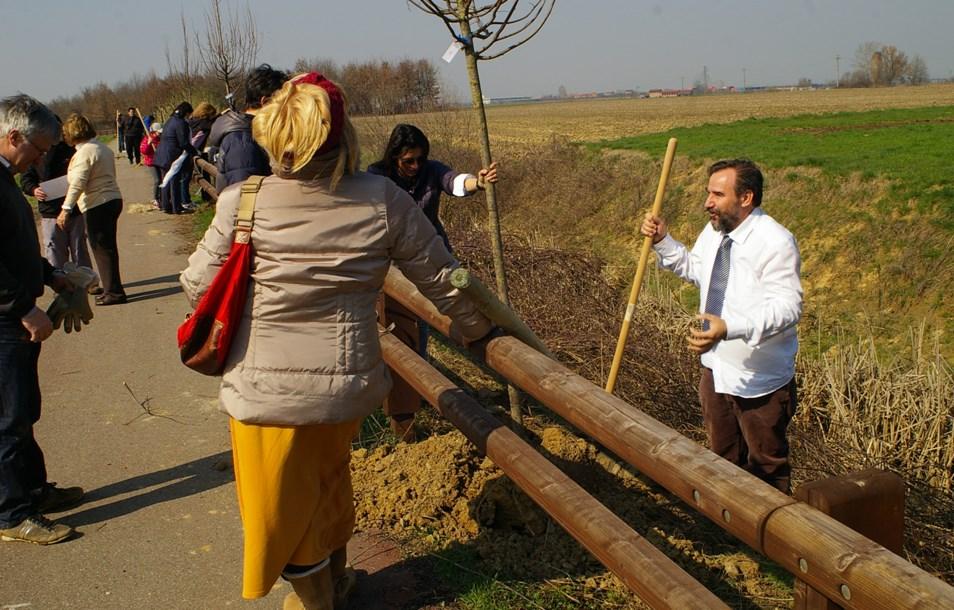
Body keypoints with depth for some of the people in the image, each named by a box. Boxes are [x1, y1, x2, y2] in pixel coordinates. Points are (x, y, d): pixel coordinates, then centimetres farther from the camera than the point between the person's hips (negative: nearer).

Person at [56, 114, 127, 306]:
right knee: (107, 247, 16)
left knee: (102, 249, -2)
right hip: (113, 199, 10)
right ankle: (112, 288, 23)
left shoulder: (85, 152, -15)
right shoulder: (102, 147, 13)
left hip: (97, 205, -10)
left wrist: (66, 209, -26)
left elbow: (78, 184, -23)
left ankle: (114, 292, 1)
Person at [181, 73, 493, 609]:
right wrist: (481, 329, 17)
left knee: (281, 506, 19)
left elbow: (198, 285, -4)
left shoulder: (243, 202, -14)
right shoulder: (384, 200, -9)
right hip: (349, 383, 4)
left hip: (268, 389, -3)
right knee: (329, 480, 30)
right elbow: (442, 279, -1)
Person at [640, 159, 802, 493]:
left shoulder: (775, 241, -24)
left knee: (766, 463, 11)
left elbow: (787, 305, -31)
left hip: (760, 380, -8)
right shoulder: (714, 231, 2)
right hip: (717, 369, 8)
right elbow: (692, 268, 21)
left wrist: (730, 328, -44)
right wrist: (663, 241, 4)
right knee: (723, 457, 26)